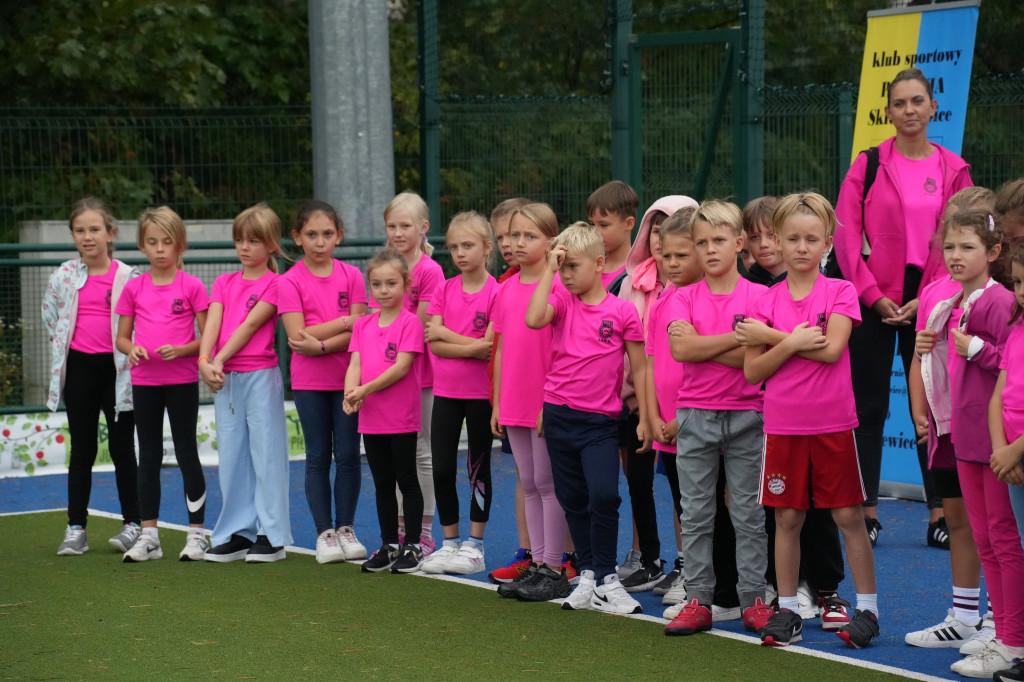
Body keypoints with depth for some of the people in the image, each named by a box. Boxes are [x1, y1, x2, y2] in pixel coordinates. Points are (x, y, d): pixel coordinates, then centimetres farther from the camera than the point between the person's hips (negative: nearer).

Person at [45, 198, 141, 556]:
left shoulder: (128, 277, -6)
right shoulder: (65, 275, 3)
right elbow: (50, 315, 17)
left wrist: (128, 349, -7)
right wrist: (63, 344, 12)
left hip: (116, 368, -2)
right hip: (79, 367, 3)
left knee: (122, 448, 4)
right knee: (82, 449, 7)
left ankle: (132, 524, 11)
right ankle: (76, 528, 10)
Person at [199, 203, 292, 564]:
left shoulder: (275, 284, -2)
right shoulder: (224, 283, 14)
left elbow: (250, 324, -11)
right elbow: (212, 323, 1)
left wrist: (220, 360, -16)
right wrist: (205, 362, -15)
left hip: (260, 375, -5)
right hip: (224, 378, 5)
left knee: (266, 453, -2)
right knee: (231, 455, 8)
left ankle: (271, 536, 3)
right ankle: (237, 533, 14)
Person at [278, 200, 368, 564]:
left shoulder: (351, 276, 1)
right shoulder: (290, 281, -4)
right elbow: (297, 335, -13)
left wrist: (321, 345, -19)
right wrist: (344, 322, -14)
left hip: (348, 377, 1)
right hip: (309, 381, -1)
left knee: (348, 455, 3)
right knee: (318, 457, 4)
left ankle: (346, 528, 15)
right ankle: (324, 532, 11)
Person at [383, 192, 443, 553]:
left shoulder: (429, 270, -10)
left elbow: (420, 327, -13)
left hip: (420, 372, -6)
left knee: (422, 452, 1)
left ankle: (424, 534, 7)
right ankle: (399, 531, 17)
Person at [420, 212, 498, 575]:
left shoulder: (496, 292, -9)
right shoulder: (444, 290, 4)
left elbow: (489, 347, -16)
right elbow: (434, 345, -3)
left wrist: (445, 333, -12)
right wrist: (470, 346, -15)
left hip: (481, 392, -4)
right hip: (446, 391, 4)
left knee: (478, 468, 5)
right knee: (441, 469, 5)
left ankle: (474, 546, 13)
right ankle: (450, 542, 17)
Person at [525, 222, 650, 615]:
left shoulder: (622, 311, -4)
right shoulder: (562, 301, 2)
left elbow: (639, 367, 2)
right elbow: (534, 319, -20)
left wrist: (645, 418, 0)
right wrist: (549, 270, -15)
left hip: (600, 420, -3)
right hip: (559, 415, 3)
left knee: (604, 495, -17)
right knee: (573, 501, 11)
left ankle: (606, 579, -4)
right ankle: (587, 575, 23)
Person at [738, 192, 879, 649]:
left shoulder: (840, 293, -2)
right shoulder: (767, 300, 4)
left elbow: (831, 349, -17)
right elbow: (752, 371, 0)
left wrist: (770, 335, -12)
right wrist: (793, 342, -16)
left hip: (833, 423, -2)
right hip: (783, 425, 2)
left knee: (848, 516, 2)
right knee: (787, 518, 7)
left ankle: (867, 607, 11)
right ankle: (787, 610, 15)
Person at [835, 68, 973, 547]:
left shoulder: (954, 170, 5)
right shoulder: (868, 166, 1)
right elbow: (846, 236, -4)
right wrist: (874, 295, -10)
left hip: (928, 301, 1)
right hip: (874, 301, -1)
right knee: (869, 406, 2)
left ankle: (939, 511, 9)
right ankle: (866, 511, 8)